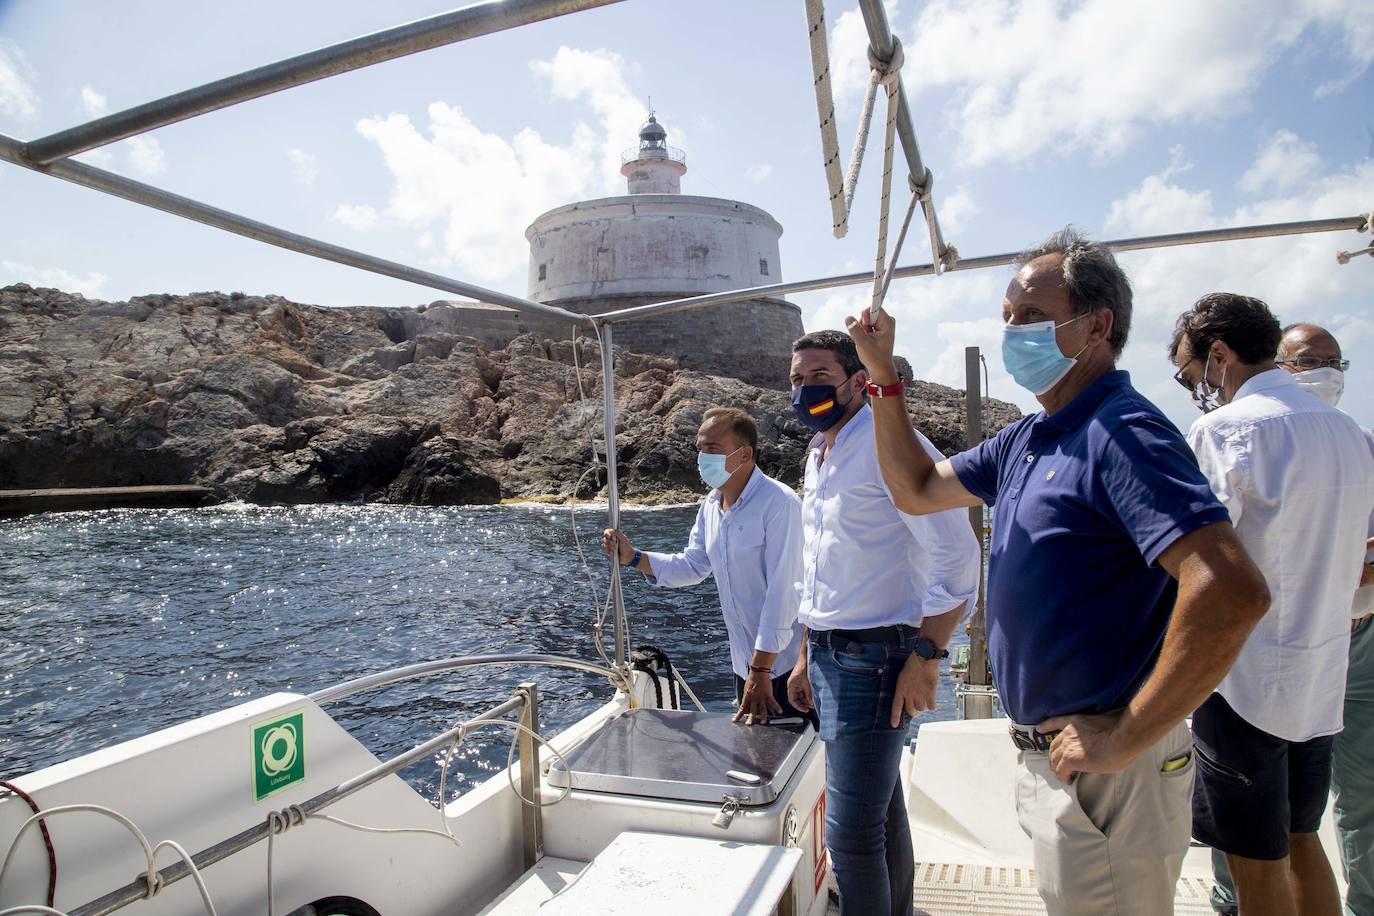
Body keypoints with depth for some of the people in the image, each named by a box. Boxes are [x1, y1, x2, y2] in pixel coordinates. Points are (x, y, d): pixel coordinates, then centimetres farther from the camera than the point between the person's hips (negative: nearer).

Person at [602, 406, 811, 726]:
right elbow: (692, 566, 14)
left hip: (786, 664, -7)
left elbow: (782, 590, -24)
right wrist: (633, 557, 0)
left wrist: (761, 670, -24)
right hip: (745, 664, 8)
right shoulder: (710, 505, 5)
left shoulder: (779, 503, -21)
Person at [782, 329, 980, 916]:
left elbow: (956, 554, -19)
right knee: (881, 807, 22)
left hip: (874, 658, -9)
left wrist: (926, 656, -20)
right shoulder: (817, 457, 13)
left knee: (852, 830, -5)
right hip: (828, 656, 9)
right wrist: (806, 659, 20)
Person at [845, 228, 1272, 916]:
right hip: (1044, 755, 9)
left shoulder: (1124, 433, -21)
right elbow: (918, 490, 16)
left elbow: (1233, 592, -31)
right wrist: (883, 374, 7)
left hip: (1105, 775, -9)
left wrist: (1123, 741, -25)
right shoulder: (1025, 440, 9)